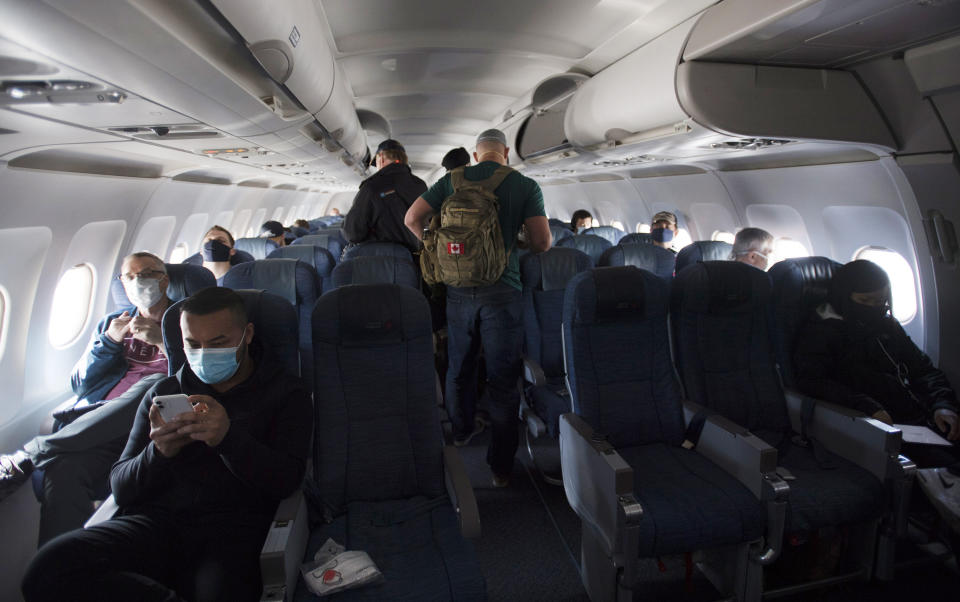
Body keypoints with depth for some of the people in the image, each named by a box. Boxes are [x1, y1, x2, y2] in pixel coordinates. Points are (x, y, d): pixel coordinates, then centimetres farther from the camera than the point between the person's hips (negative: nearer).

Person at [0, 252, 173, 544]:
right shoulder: (112, 323, 27)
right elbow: (80, 385, 21)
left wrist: (163, 339, -9)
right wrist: (110, 342, 6)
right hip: (101, 424, 3)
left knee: (155, 383, -38)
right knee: (63, 467, -32)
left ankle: (25, 458, -29)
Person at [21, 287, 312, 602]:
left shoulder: (285, 392, 10)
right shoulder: (163, 393, 20)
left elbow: (287, 480, -3)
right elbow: (120, 487, 15)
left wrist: (229, 438, -21)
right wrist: (158, 452, -9)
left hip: (233, 530, -4)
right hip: (157, 520, 5)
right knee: (49, 567, -26)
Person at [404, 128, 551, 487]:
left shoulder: (452, 180, 6)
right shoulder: (525, 186, -1)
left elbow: (412, 219, 4)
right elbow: (542, 242, -6)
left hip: (458, 288, 3)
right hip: (502, 290, -3)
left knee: (459, 367, 21)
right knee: (503, 378, 5)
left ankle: (462, 430, 43)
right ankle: (501, 466, 12)